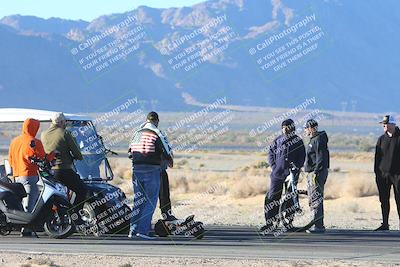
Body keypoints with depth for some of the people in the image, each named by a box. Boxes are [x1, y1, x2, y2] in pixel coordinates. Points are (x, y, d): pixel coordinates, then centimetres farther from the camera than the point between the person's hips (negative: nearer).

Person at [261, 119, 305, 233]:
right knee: (272, 197, -3)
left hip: (291, 174, -2)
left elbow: (302, 158, 3)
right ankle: (270, 223, 0)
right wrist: (273, 165, 3)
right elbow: (271, 152, 16)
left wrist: (295, 167, -11)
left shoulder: (298, 141, 3)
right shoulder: (278, 140, 9)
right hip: (277, 173, 2)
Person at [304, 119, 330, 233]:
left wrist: (315, 173, -23)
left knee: (316, 199, -12)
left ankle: (318, 226, -14)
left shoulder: (318, 140, -14)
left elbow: (321, 158, -20)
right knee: (312, 199, 15)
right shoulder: (313, 139, 18)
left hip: (317, 173, -11)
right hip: (312, 173, 11)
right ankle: (318, 224, 20)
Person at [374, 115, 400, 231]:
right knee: (384, 200, 6)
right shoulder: (382, 139, 10)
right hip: (383, 174, 4)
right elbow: (377, 156, 12)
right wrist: (377, 172, 6)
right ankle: (385, 224, 12)